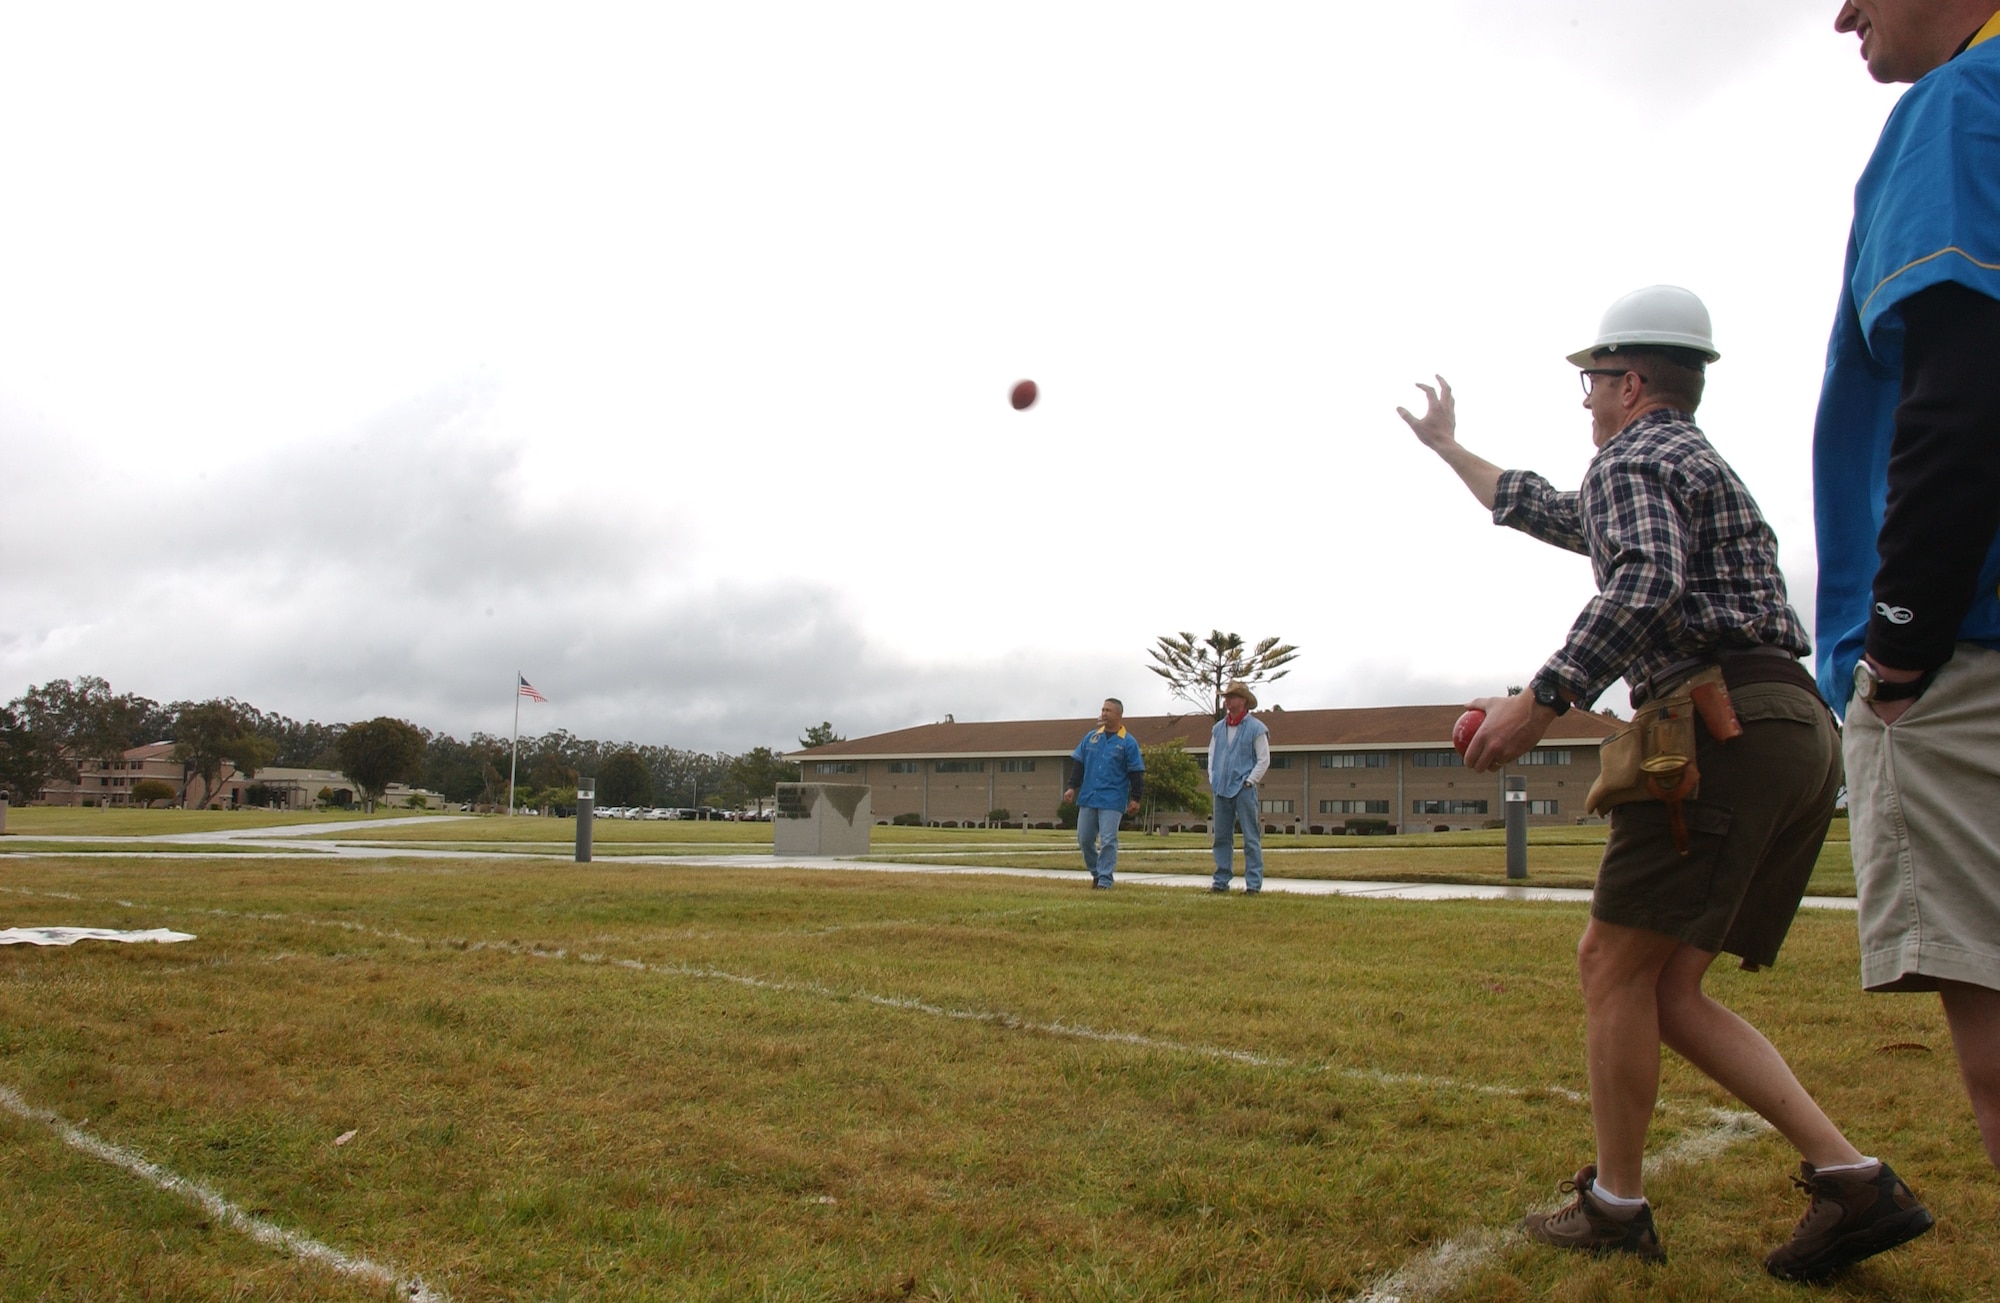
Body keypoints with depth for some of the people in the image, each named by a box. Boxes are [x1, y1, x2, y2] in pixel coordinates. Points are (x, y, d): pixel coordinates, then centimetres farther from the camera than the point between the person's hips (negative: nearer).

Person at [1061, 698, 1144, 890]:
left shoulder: (1128, 743, -2)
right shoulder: (1091, 737, 10)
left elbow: (1136, 773, -2)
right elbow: (1078, 764, 13)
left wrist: (1135, 798, -7)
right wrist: (1071, 786, 6)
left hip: (1112, 801, -5)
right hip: (1087, 798, 5)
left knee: (1108, 840, -7)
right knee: (1084, 838, 7)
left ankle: (1104, 879, 0)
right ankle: (1096, 872, 26)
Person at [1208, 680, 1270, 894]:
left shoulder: (1256, 728, -3)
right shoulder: (1218, 728, 13)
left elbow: (1264, 760, -3)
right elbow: (1212, 754, 20)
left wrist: (1249, 782, -8)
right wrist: (1213, 780, 9)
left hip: (1244, 790, -5)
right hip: (1221, 789, 5)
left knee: (1251, 838, -3)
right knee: (1222, 837, 8)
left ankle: (1253, 883, -2)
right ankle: (1221, 881, 13)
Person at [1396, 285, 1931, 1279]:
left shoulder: (1633, 458, 0)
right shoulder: (1699, 464, 31)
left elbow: (1645, 588, -21)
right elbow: (1545, 512, 43)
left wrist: (1540, 702, -22)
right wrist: (1447, 448, 52)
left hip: (1725, 728, -10)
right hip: (1801, 734, 10)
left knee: (1614, 962, -3)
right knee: (1664, 989, 9)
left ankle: (1615, 1206, 5)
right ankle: (1852, 1180, 2)